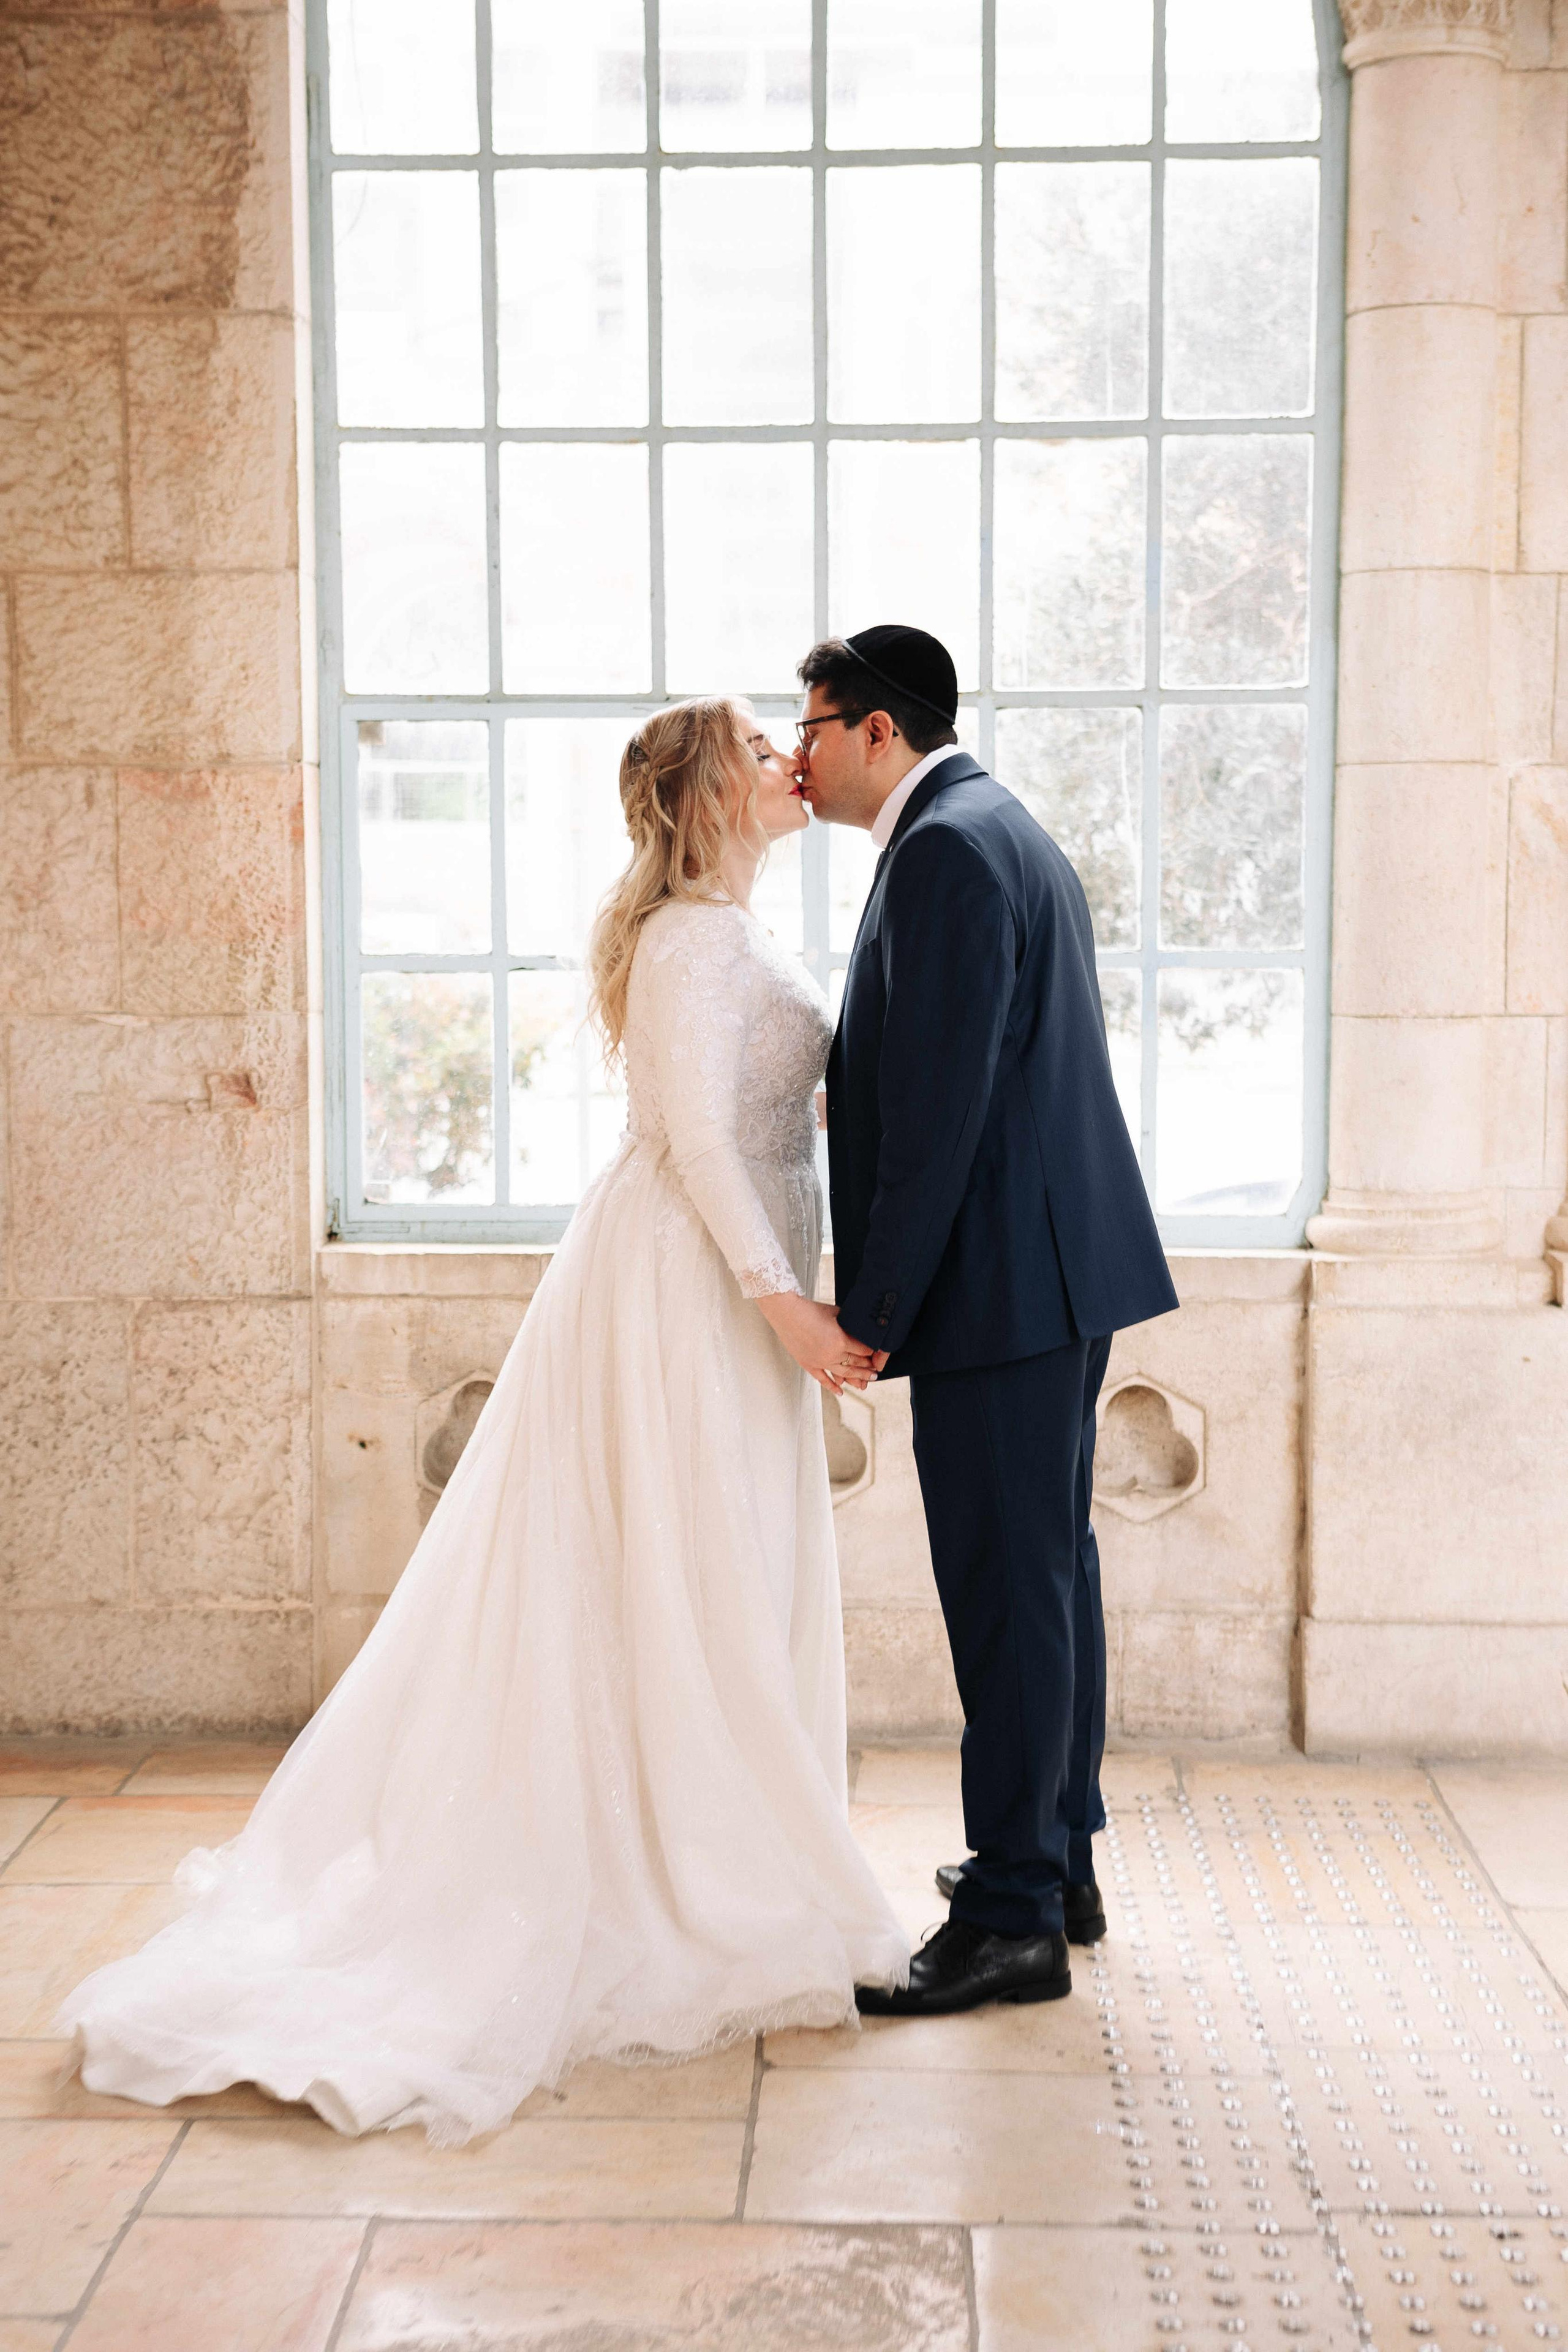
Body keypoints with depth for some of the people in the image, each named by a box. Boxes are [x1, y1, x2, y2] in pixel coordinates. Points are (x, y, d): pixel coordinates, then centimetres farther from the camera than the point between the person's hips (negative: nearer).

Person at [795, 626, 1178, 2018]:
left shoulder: (947, 850, -15)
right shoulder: (1007, 834, 18)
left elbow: (940, 1104, -21)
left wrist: (876, 1304, -17)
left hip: (1001, 1277, -11)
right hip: (1065, 1265, 11)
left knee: (1007, 1588, -5)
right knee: (1051, 1564, 17)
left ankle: (1014, 1917, 3)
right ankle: (1060, 1861, 29)